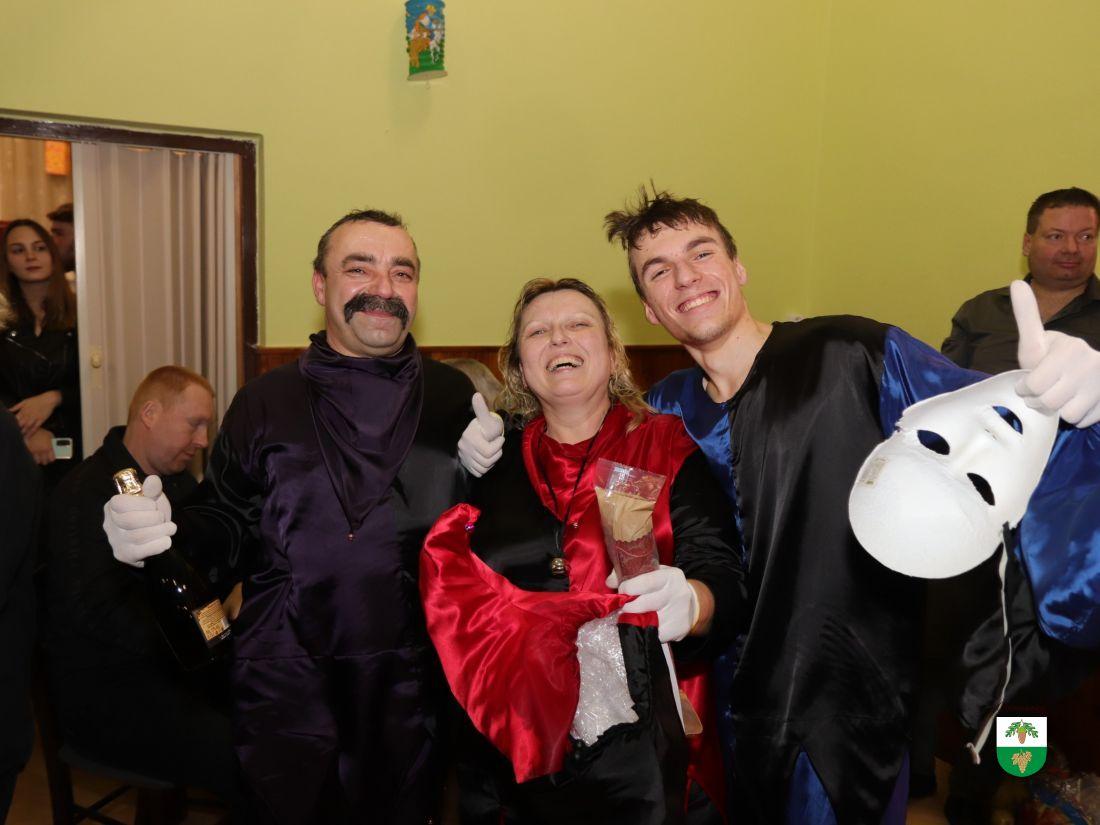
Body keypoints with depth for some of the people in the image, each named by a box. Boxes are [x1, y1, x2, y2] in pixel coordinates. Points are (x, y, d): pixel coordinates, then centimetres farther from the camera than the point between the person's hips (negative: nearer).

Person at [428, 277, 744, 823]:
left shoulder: (669, 447, -2)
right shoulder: (494, 460, 5)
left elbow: (726, 583, -11)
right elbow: (446, 586, 7)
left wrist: (690, 603, -32)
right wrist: (467, 470, -4)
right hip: (511, 754, 3)